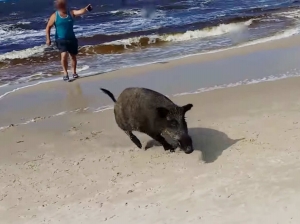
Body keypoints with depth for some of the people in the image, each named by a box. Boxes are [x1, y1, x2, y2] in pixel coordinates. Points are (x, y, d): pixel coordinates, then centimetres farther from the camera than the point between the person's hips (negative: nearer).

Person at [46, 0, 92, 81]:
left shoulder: (71, 13, -3)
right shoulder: (54, 16, -7)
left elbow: (80, 12, -21)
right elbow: (48, 27, 0)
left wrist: (86, 9, -43)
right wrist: (48, 39, -7)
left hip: (71, 38, 3)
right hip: (61, 39, -3)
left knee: (73, 56, 13)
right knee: (64, 55, -22)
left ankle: (74, 72, 33)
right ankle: (65, 73, -4)